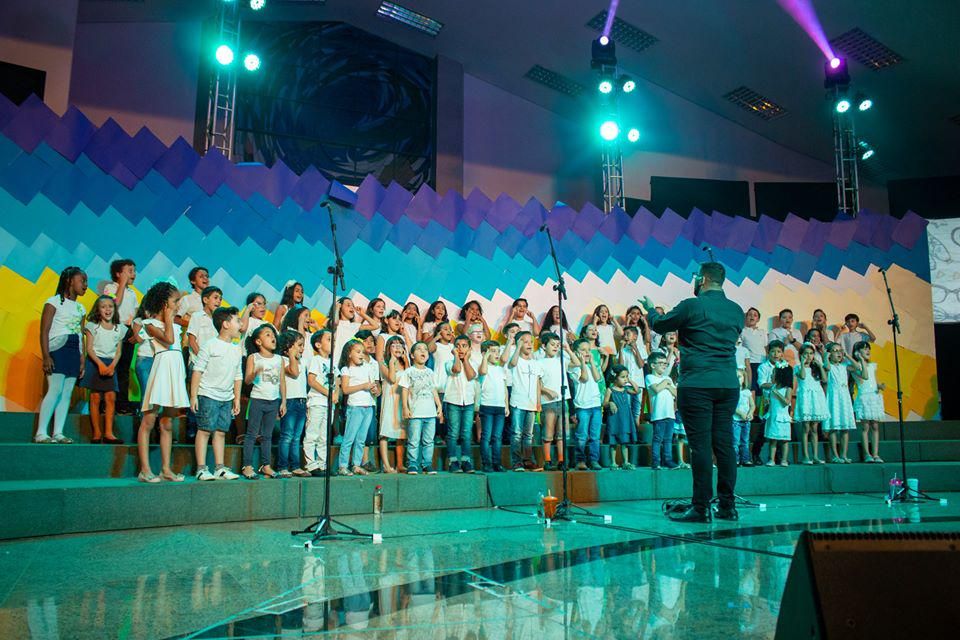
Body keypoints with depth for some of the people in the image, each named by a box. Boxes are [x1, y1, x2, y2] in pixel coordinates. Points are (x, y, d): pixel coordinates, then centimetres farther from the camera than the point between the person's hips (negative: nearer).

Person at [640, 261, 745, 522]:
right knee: (724, 444, 9)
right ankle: (727, 506, 14)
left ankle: (701, 507, 0)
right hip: (728, 384, 6)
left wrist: (650, 309, 26)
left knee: (701, 445, -3)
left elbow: (659, 325, 5)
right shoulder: (736, 310, 10)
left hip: (697, 384, -6)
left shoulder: (692, 306, -7)